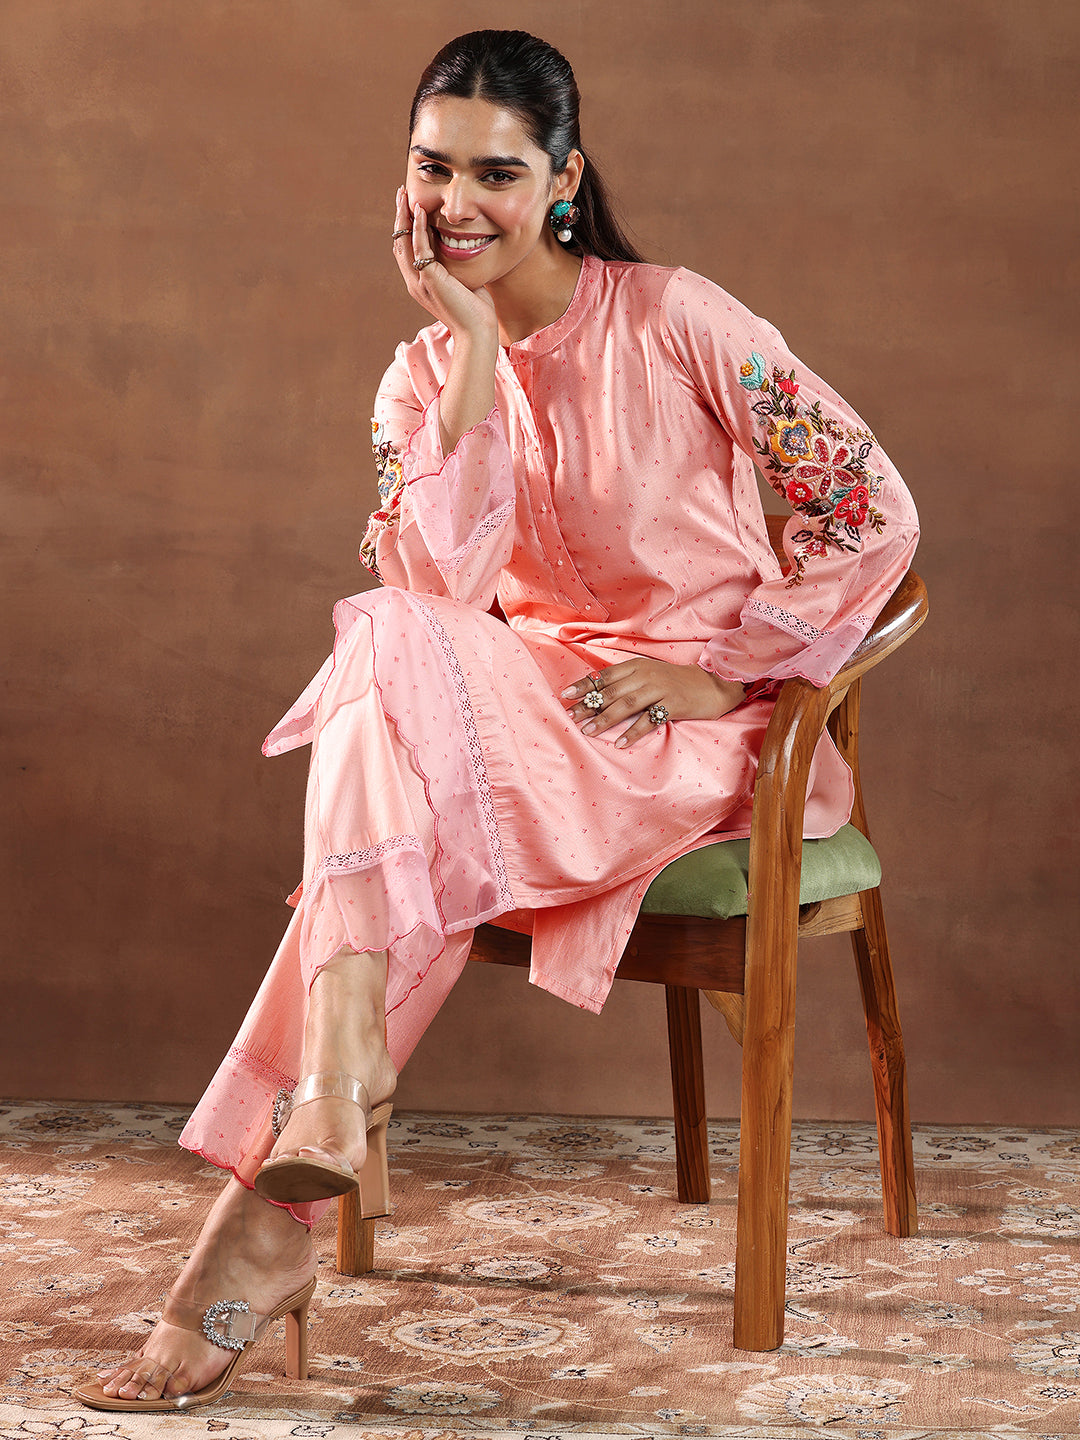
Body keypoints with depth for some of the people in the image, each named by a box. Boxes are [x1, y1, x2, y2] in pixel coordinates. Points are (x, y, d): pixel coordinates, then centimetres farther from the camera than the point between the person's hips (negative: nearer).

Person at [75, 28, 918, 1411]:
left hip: (705, 735, -4)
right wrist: (476, 345, -13)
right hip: (528, 715, 4)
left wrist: (717, 669, -10)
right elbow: (438, 586, -12)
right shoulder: (423, 378, 7)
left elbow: (873, 512, -5)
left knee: (391, 656, -29)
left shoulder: (673, 319, -5)